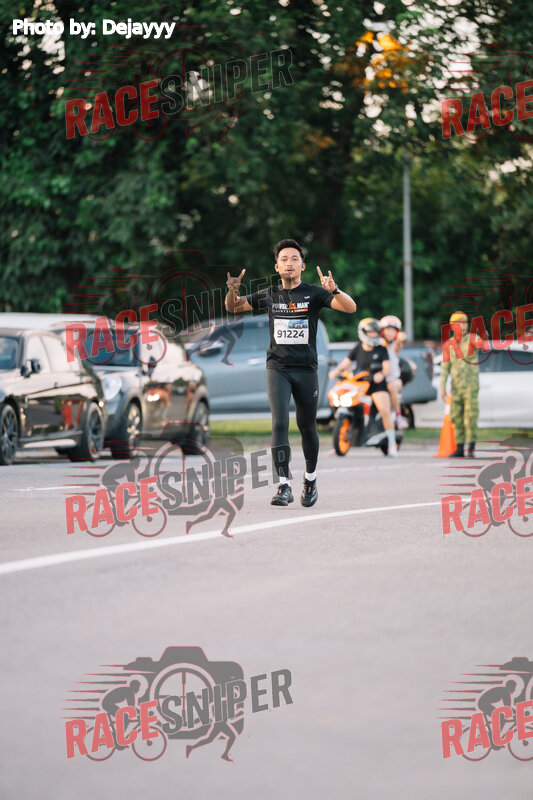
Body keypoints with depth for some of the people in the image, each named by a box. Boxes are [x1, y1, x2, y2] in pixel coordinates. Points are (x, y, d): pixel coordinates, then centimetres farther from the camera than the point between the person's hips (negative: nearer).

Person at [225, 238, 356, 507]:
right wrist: (232, 291, -7)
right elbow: (233, 307, 16)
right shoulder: (270, 295, 6)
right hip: (277, 367, 1)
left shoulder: (313, 293, -3)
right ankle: (284, 486, -17)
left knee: (307, 427, 9)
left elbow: (350, 307, -14)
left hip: (306, 369, -1)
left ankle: (310, 479, 31)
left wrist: (333, 290, -33)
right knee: (279, 423, -14)